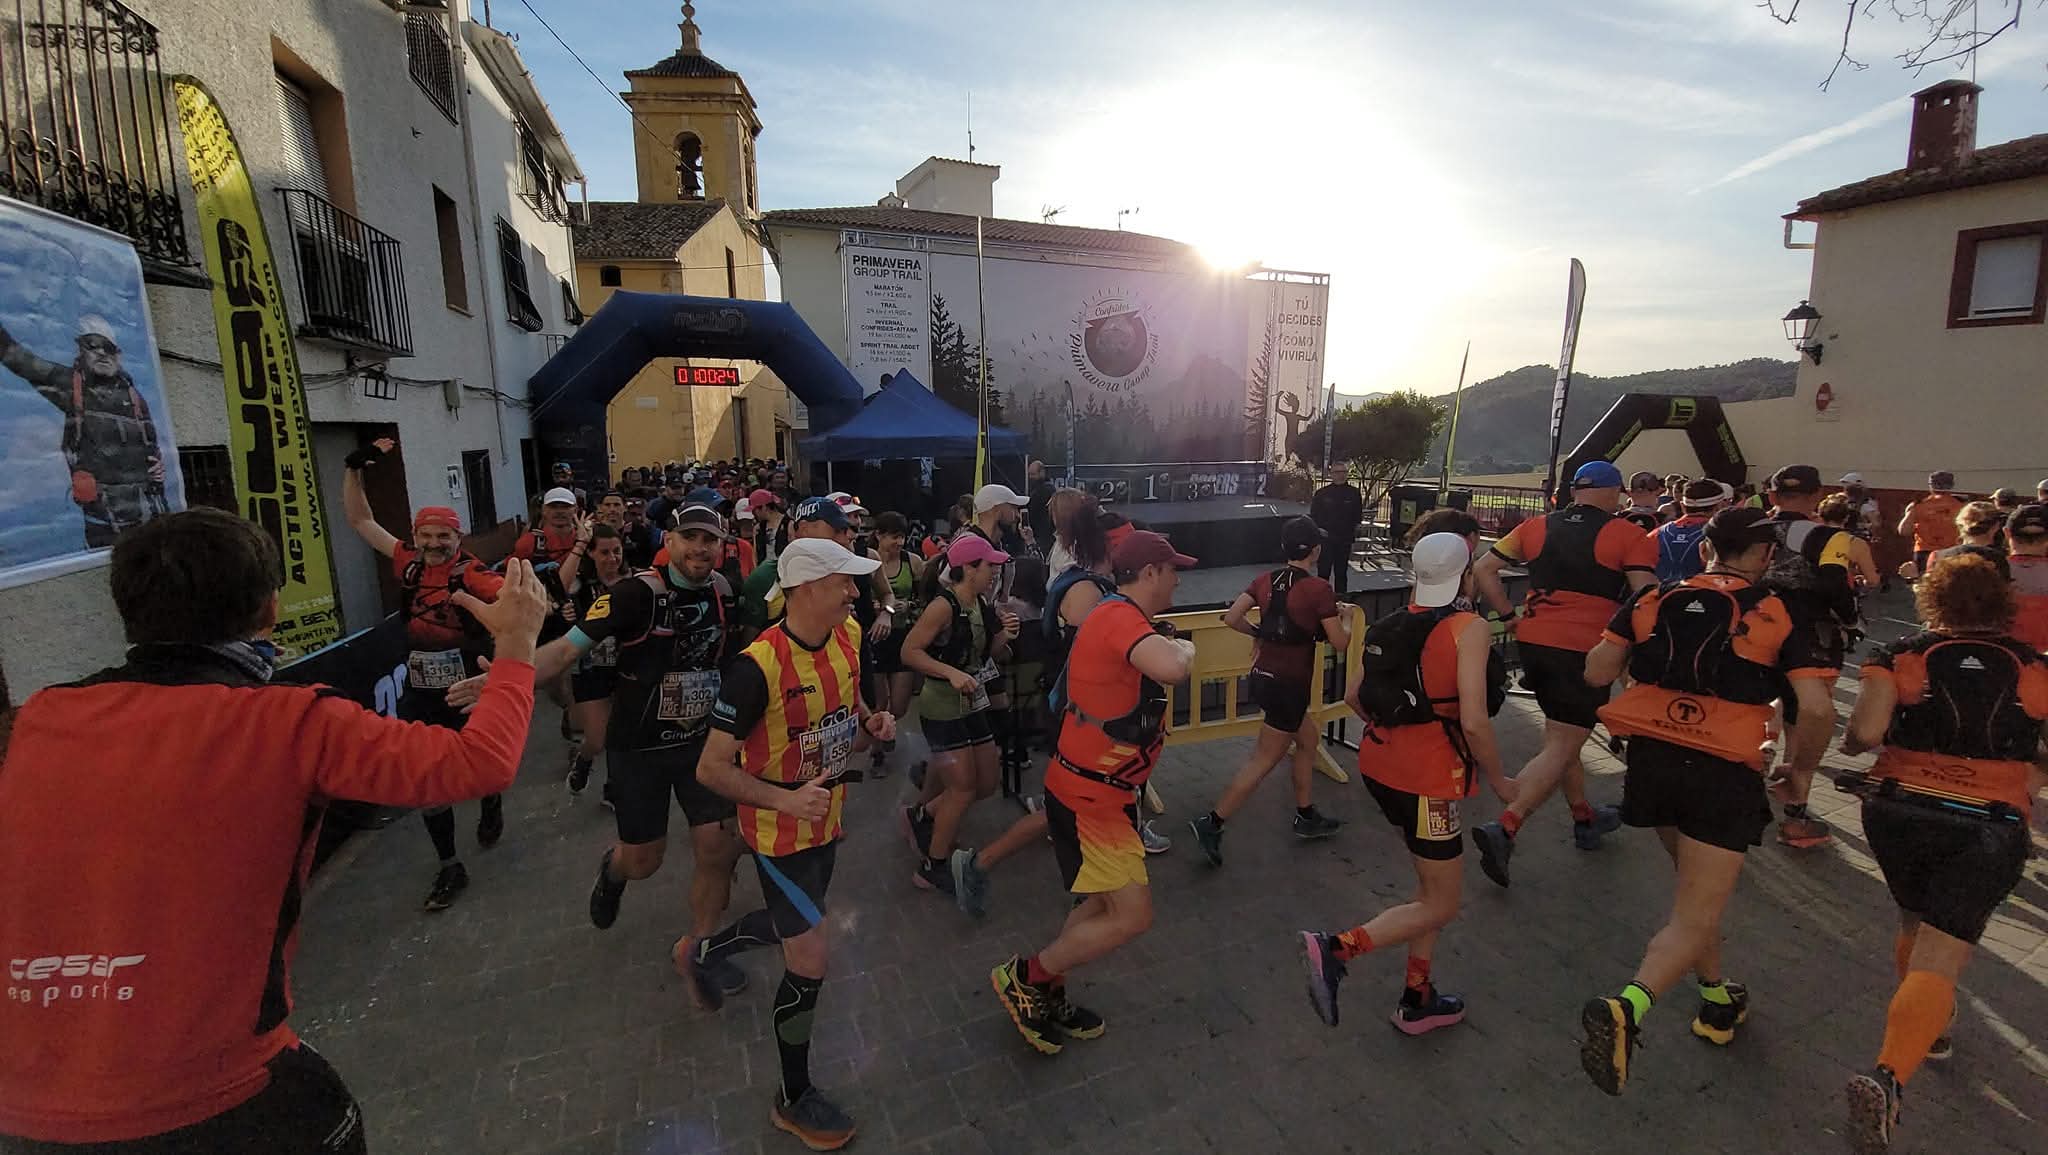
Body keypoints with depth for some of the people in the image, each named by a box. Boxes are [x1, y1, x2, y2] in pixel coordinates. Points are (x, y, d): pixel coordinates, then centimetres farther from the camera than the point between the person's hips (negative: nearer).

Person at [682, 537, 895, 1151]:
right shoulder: (758, 666, -29)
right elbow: (711, 768, -22)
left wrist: (872, 726, -12)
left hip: (826, 820, 7)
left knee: (789, 924, 27)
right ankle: (794, 1098, 24)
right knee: (811, 956, -1)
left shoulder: (848, 638, -7)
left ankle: (702, 956, 57)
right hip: (779, 831, -7)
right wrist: (786, 800, -31)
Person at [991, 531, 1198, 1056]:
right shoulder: (1122, 619, -23)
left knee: (1103, 902, 21)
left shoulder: (1116, 616, 10)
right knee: (1132, 917, -5)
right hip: (1088, 796, -11)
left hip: (1095, 790, 11)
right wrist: (1184, 648, -19)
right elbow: (1172, 669, -41)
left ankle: (1049, 998, 36)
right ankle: (1024, 977, 12)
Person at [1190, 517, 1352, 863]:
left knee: (1309, 739, 25)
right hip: (1289, 684, -7)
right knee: (1264, 761, 1)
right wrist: (1345, 617, 9)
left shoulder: (1265, 580, 2)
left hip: (1262, 676, 8)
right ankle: (1211, 824, 1)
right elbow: (1340, 644, -10)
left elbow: (1231, 618, -1)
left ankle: (1306, 816, 35)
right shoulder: (1319, 589, -15)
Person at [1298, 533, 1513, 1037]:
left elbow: (1353, 695, 10)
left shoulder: (1394, 623, 5)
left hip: (1381, 766, 7)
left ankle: (1417, 1000, 32)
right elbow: (1473, 722, -21)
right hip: (1429, 779, -7)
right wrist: (1498, 780, -5)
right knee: (1441, 906, 9)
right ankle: (1336, 948, -8)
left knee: (1432, 884, 24)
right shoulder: (1470, 628, -14)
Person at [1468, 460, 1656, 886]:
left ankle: (1584, 818, 39)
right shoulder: (1629, 535, -3)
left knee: (1562, 735, 24)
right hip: (1586, 650, -5)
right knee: (1560, 749, -3)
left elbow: (1482, 570, 3)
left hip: (1534, 642, 5)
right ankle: (1504, 828, -18)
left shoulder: (1536, 527, 8)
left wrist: (1511, 618, 7)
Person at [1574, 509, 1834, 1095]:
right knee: (1695, 919, 0)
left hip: (1652, 760, 4)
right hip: (1725, 773, -3)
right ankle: (1626, 1007, -23)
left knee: (1695, 887, 29)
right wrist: (1801, 767, 11)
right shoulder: (1777, 614, 0)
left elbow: (1596, 671, 1)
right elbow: (1817, 708, -7)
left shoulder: (1653, 599, 5)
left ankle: (1718, 1001, 42)